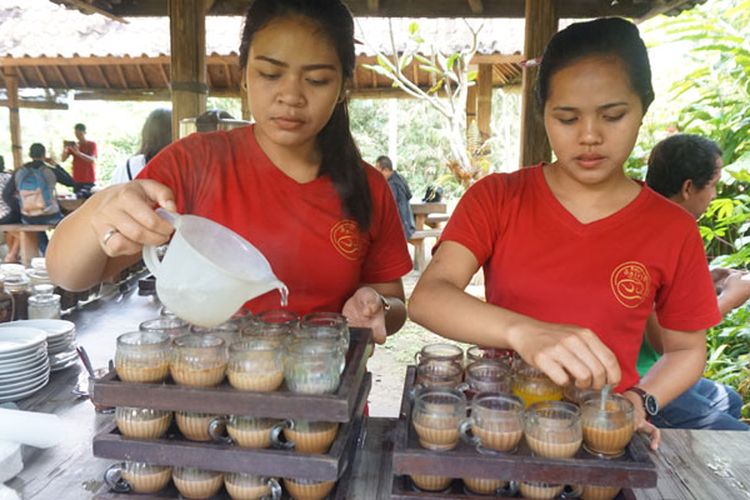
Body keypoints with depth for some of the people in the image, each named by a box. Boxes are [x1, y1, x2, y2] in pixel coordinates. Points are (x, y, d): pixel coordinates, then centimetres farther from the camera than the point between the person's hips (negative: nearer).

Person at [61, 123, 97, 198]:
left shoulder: (92, 144, 1)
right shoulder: (73, 145, 14)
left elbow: (92, 160, -15)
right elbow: (63, 159, 6)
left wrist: (78, 153, -28)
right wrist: (65, 150, -15)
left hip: (89, 180, -4)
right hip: (77, 180, 4)